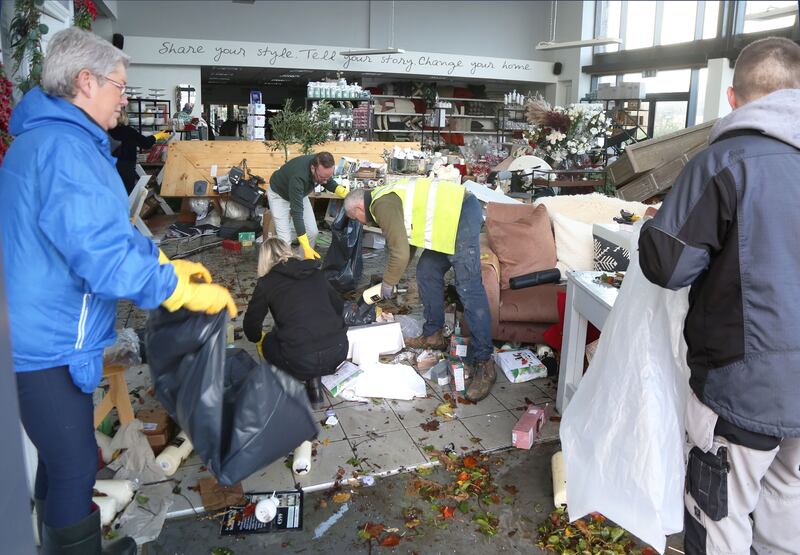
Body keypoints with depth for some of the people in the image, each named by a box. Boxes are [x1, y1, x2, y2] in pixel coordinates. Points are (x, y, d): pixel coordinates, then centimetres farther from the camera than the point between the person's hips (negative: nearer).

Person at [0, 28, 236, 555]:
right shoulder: (66, 148, -23)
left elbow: (105, 232, 16)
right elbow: (104, 259, -29)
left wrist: (170, 263, 9)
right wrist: (187, 292, -20)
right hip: (50, 347, -11)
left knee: (60, 461, 25)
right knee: (76, 468, 5)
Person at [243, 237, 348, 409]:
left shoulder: (267, 282, 6)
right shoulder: (316, 273, 15)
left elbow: (251, 325, 14)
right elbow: (339, 306, 22)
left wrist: (259, 339, 37)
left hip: (302, 361, -3)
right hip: (339, 352, 4)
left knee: (268, 342, 27)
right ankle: (314, 378, 14)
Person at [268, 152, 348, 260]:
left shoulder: (322, 167, -26)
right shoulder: (298, 177, -44)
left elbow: (329, 184, -1)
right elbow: (296, 212, -44)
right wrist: (306, 248, -48)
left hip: (299, 193, 6)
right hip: (279, 194, -6)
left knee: (312, 232, -2)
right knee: (285, 239, -16)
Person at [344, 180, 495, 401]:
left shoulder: (383, 205, -12)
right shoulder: (385, 199, 21)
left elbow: (400, 253, -15)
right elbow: (405, 243, 28)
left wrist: (388, 282, 2)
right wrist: (391, 278, 28)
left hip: (461, 215, -11)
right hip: (451, 217, 11)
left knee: (468, 287, -14)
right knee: (427, 273, 16)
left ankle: (484, 363, -14)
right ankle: (433, 335, 26)